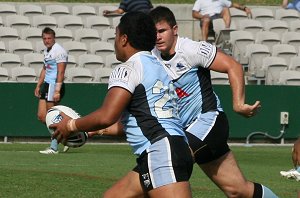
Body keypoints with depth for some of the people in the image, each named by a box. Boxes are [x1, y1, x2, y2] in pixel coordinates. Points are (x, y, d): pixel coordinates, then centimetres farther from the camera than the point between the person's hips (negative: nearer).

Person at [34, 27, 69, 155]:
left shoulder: (59, 51, -13)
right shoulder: (46, 50, 16)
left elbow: (60, 73, -19)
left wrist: (57, 91, -25)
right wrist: (38, 85, 25)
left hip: (55, 85, -10)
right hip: (46, 85, 10)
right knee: (41, 117, 7)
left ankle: (54, 148, 1)